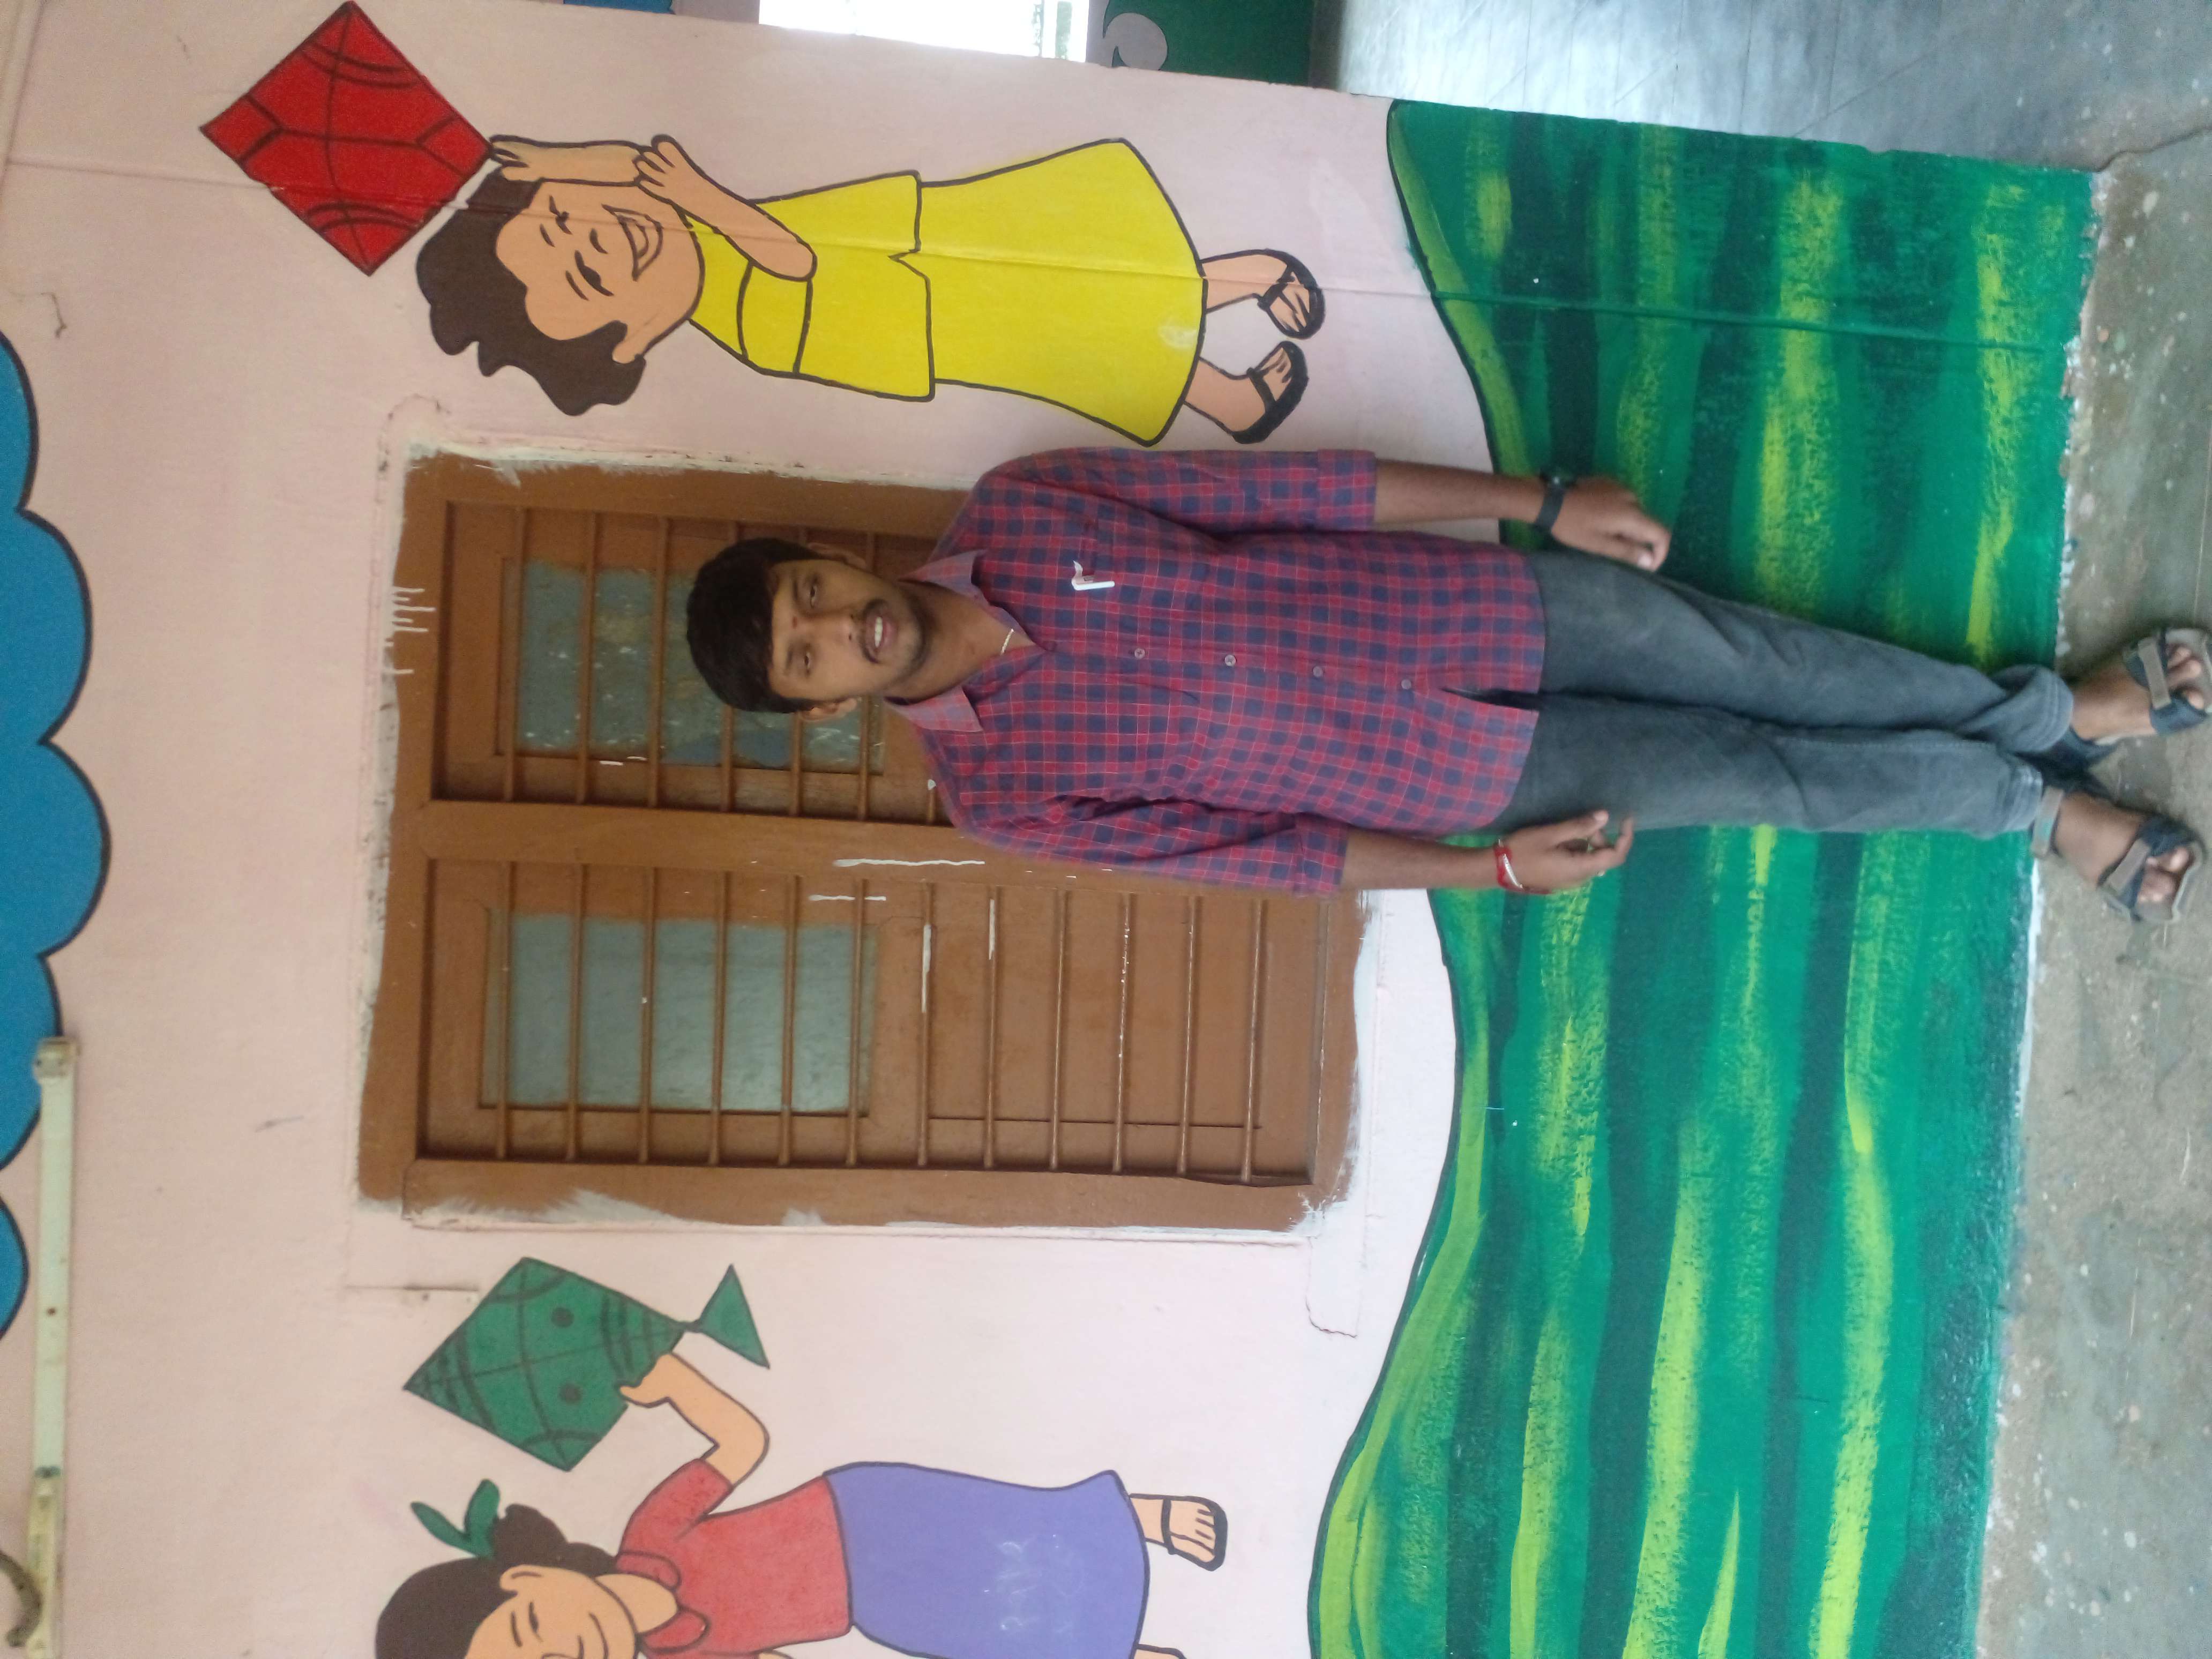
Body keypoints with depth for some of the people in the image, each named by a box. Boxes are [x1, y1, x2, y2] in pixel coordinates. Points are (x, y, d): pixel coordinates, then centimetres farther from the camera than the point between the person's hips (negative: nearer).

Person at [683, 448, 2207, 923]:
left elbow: (1283, 488, -6)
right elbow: (1245, 846, -8)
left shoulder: (1015, 509, -9)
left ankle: (2054, 716, 27)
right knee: (1757, 777, 1)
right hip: (1470, 779, -2)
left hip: (1470, 608, 2)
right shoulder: (997, 790, -13)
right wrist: (1491, 871, -9)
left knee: (1747, 657, 3)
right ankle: (2033, 806, 26)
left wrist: (1544, 502, -5)